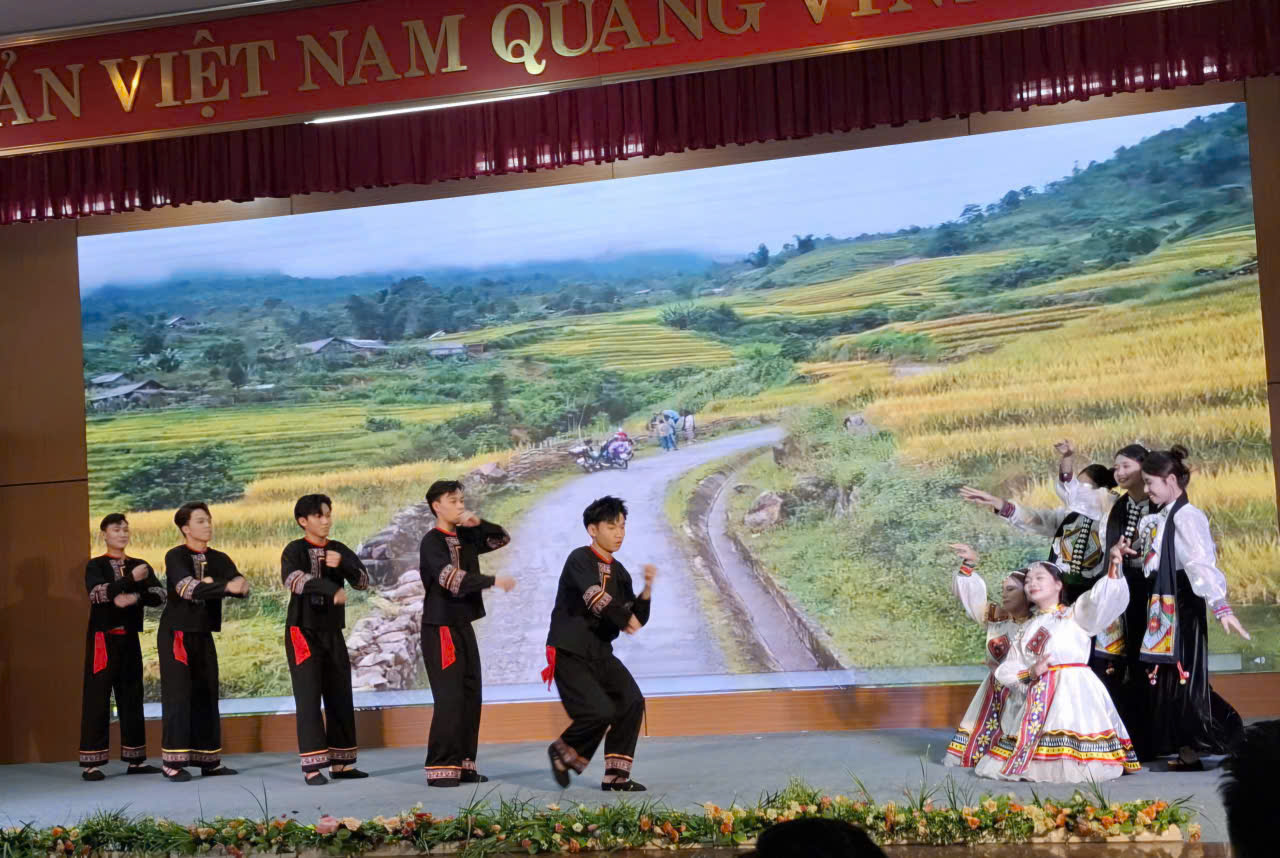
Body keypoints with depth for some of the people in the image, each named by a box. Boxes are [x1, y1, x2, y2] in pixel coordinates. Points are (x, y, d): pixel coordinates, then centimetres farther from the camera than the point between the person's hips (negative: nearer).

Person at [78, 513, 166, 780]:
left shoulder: (140, 565, 11)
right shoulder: (95, 565, 0)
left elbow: (159, 596, -1)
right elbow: (96, 593, -19)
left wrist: (136, 597, -19)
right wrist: (132, 579, -27)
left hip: (130, 639, 4)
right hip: (103, 638, -4)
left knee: (132, 697, 7)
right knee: (97, 698, -5)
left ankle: (135, 759, 12)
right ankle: (92, 762, -4)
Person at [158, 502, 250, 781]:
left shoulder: (219, 559, 8)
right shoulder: (175, 557, -9)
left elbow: (241, 586, -5)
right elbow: (188, 588, -26)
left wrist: (226, 585, -28)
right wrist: (225, 587, -38)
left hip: (203, 635, 6)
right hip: (176, 634, -5)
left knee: (206, 695, 6)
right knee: (178, 696, -8)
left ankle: (209, 760, 11)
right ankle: (173, 762, -6)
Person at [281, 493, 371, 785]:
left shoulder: (340, 550, 8)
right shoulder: (294, 550, -5)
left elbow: (363, 581, -2)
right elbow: (292, 579, -26)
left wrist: (342, 564, -21)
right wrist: (332, 589, -37)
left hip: (333, 633, 5)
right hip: (303, 631, -5)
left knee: (340, 697, 6)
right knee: (308, 697, -8)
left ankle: (341, 762, 13)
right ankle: (312, 766, -8)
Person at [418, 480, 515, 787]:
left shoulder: (465, 537, 10)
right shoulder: (432, 542, -12)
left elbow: (502, 539, 19)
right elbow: (452, 579, -26)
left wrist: (479, 524, 1)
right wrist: (493, 580, -30)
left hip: (464, 626, 8)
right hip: (440, 628, -8)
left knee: (471, 696, 8)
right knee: (450, 697, -11)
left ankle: (463, 765, 14)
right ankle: (440, 768, -7)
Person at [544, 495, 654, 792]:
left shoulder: (619, 572, 10)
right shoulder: (580, 560, -11)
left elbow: (636, 620, 7)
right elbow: (595, 596, -29)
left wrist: (647, 588, -7)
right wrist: (625, 619, -20)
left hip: (600, 653, 7)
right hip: (569, 653, -7)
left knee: (632, 702, -6)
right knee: (601, 711, -18)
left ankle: (616, 775, 4)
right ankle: (563, 750, 10)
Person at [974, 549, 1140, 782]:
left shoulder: (1075, 615, 11)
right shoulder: (1026, 630, 24)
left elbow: (1101, 600, -10)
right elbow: (1006, 672, 18)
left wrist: (1113, 567, -27)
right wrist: (1031, 673, -4)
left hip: (1074, 691, -5)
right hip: (1038, 698, 5)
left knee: (1073, 765, -20)